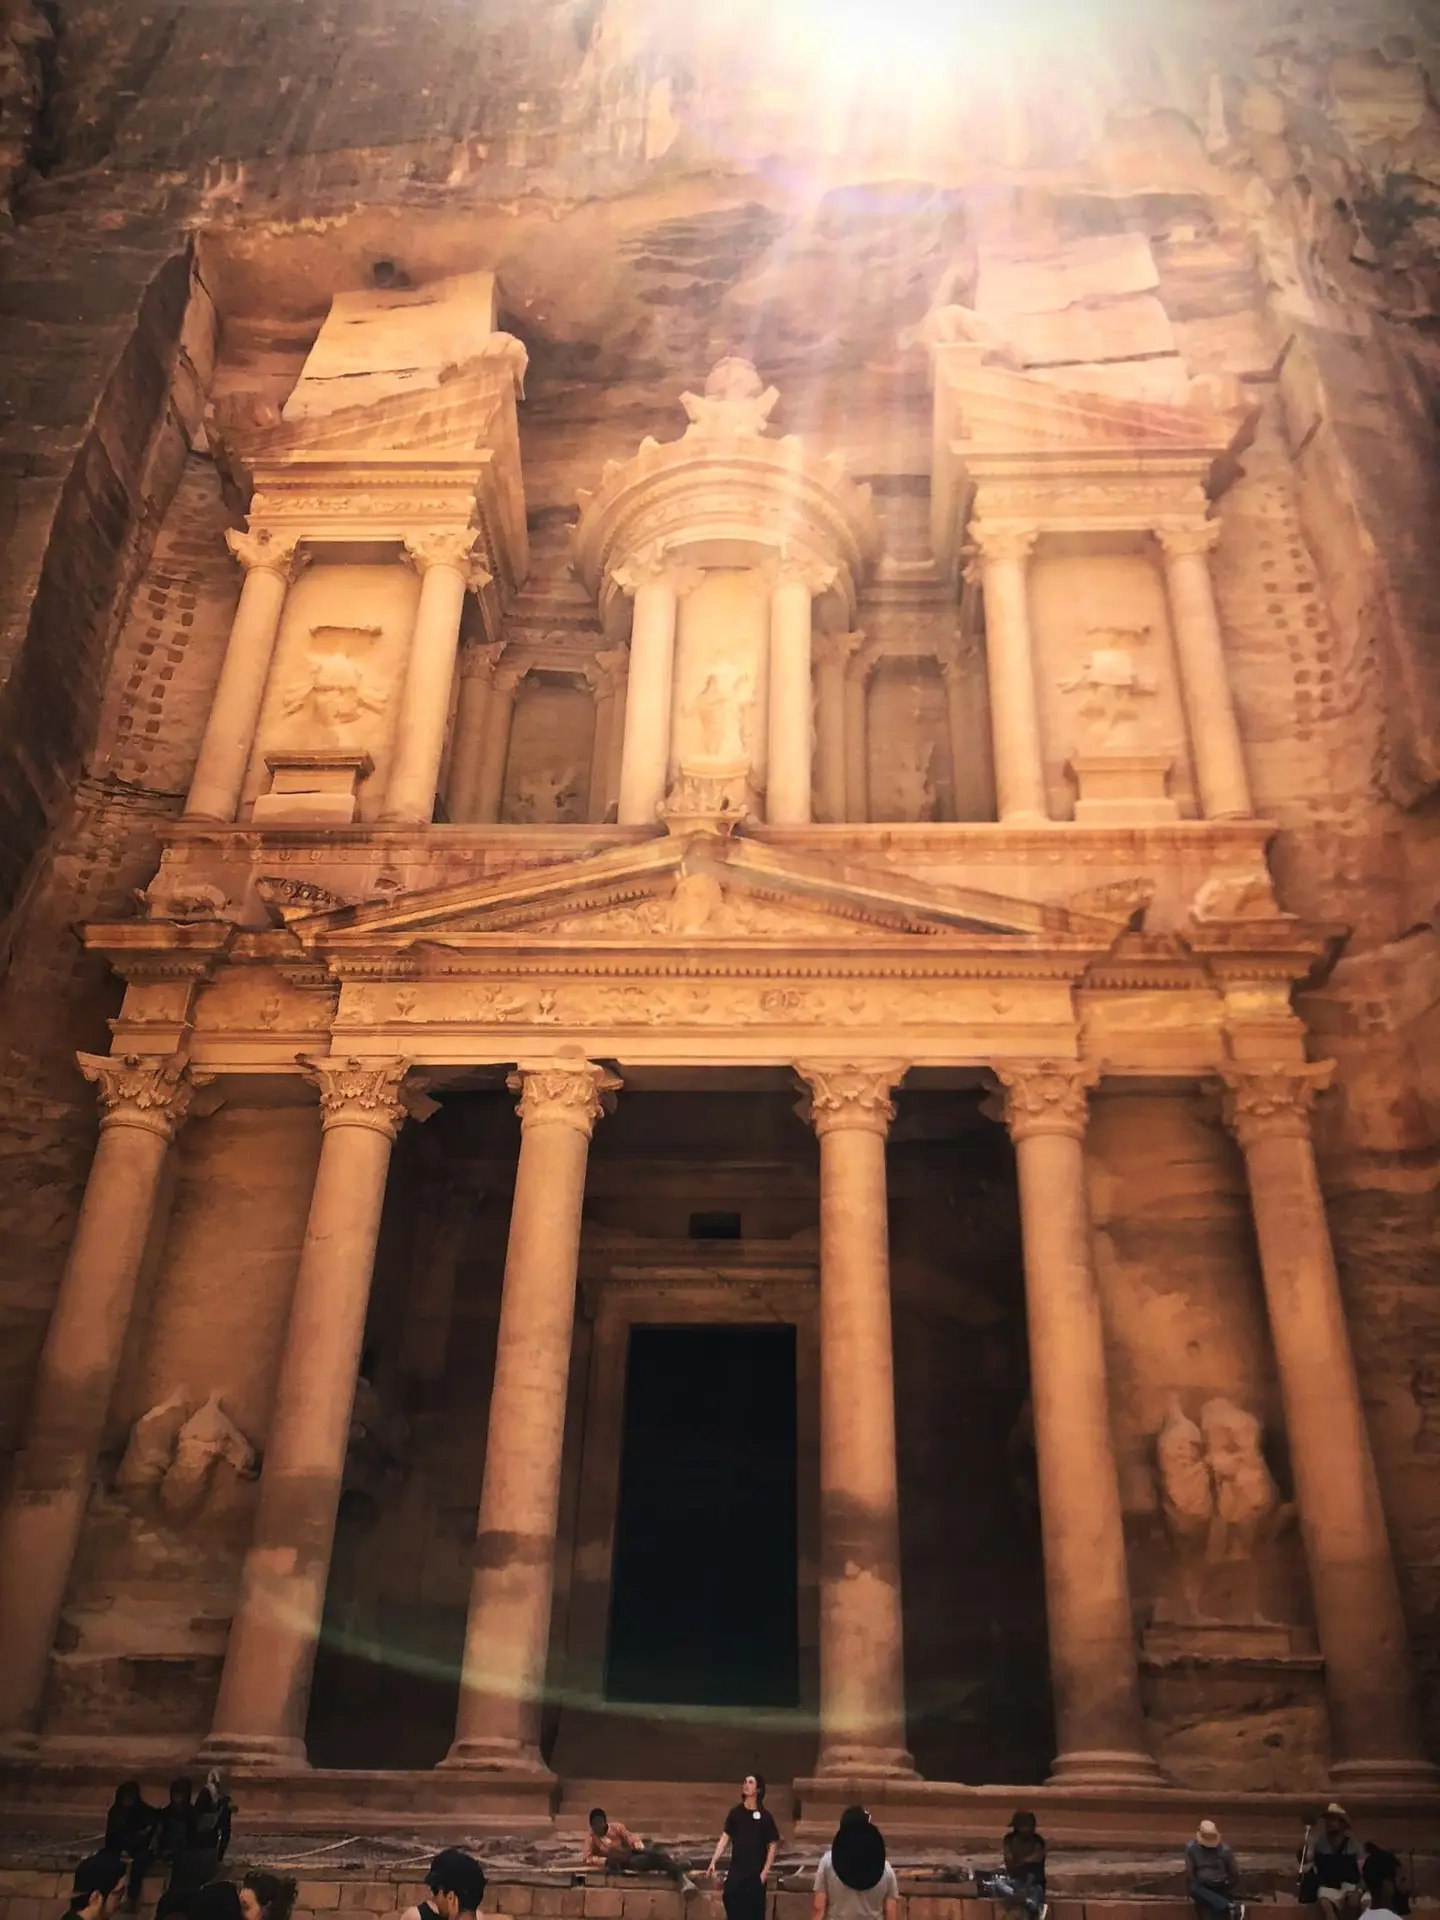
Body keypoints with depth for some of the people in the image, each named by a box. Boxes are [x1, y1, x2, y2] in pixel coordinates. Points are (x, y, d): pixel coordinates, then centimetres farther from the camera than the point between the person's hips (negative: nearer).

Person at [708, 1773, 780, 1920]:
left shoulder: (765, 1816, -5)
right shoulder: (735, 1812, 3)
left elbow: (773, 1845, -3)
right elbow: (725, 1837, 4)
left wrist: (765, 1871, -9)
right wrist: (714, 1861, -5)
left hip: (756, 1874, -2)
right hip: (736, 1872, 2)